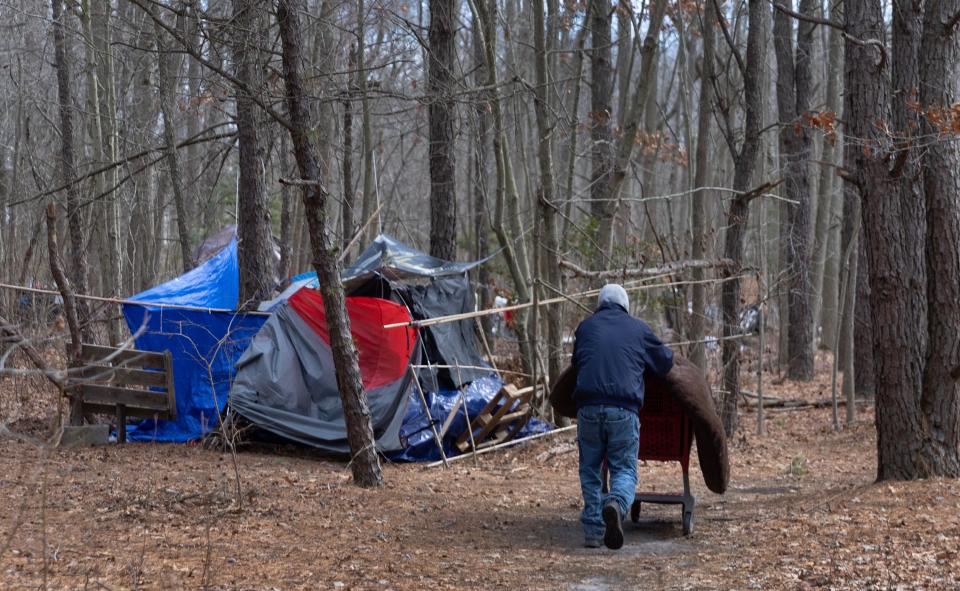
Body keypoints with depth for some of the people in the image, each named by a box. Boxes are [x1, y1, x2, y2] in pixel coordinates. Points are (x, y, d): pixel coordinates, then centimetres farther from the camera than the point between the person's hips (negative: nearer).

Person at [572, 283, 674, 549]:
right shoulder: (639, 328, 12)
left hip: (589, 405, 1)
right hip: (624, 409, -1)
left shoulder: (586, 326, 15)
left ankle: (592, 531, 7)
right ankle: (616, 503, -26)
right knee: (625, 469, 6)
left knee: (590, 470, 14)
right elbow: (666, 362, 23)